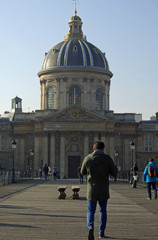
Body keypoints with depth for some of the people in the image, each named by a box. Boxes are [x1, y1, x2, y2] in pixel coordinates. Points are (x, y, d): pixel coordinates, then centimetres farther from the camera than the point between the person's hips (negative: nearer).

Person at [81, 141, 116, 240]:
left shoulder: (87, 158, -4)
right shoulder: (108, 159, -9)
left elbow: (83, 172, 10)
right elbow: (114, 174, -1)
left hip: (91, 190, 0)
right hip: (104, 191, 0)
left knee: (90, 211, 10)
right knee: (103, 211, 19)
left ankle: (90, 227, -18)